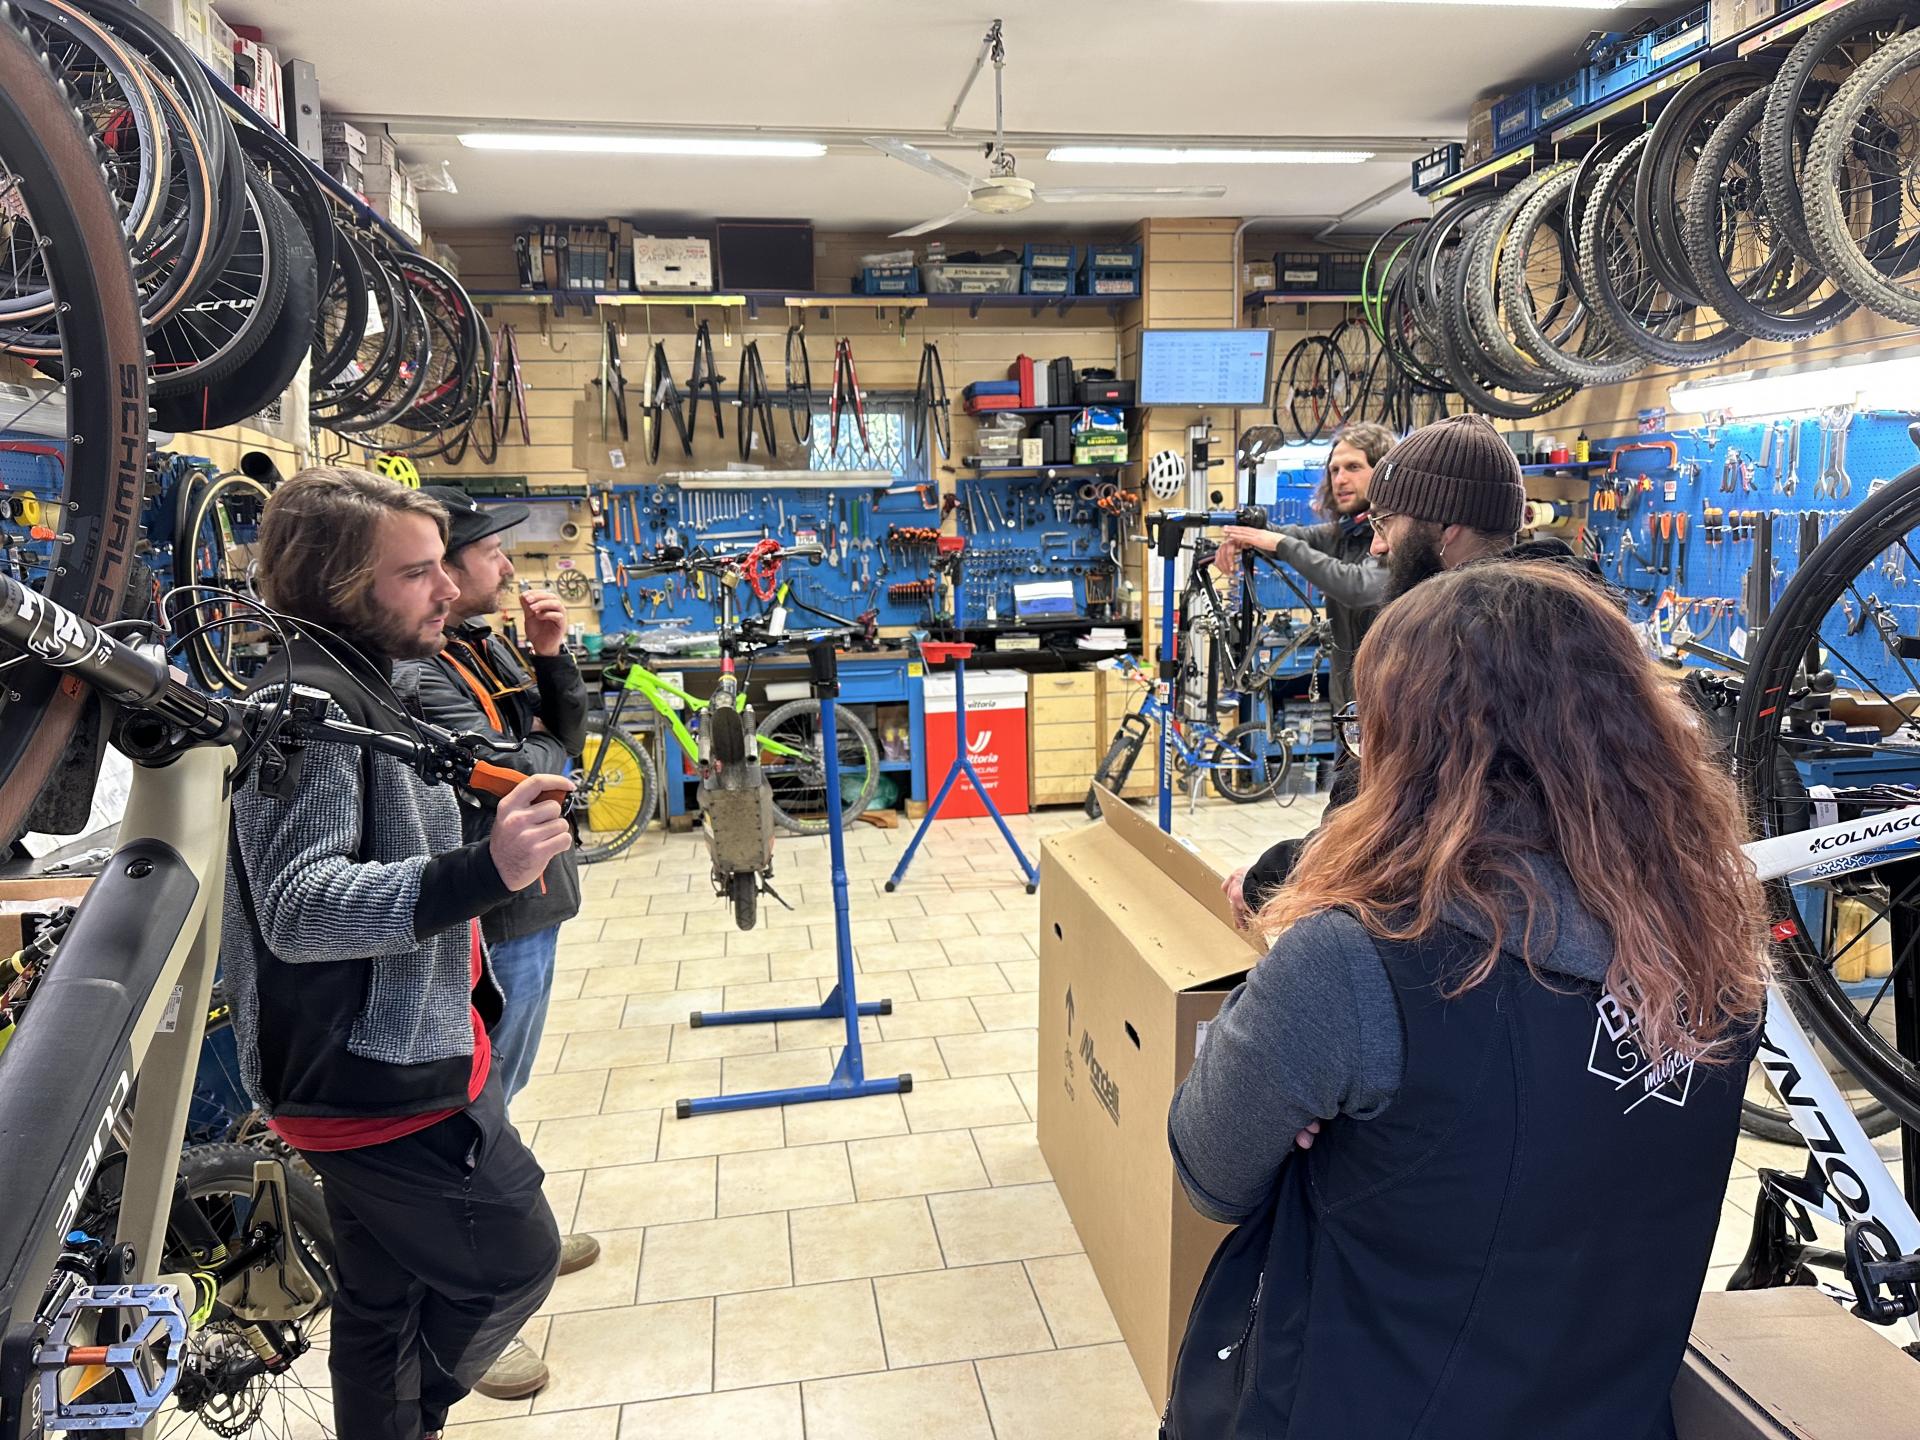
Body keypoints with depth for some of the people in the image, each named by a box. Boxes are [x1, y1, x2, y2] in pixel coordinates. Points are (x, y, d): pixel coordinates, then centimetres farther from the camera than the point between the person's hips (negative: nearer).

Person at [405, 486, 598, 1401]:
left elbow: (569, 734, 7)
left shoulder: (486, 647, 6)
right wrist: (547, 753, -7)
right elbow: (515, 774, -28)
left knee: (501, 1089, 24)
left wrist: (551, 656, -7)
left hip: (531, 908, 9)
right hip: (493, 924, -9)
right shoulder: (417, 673, -23)